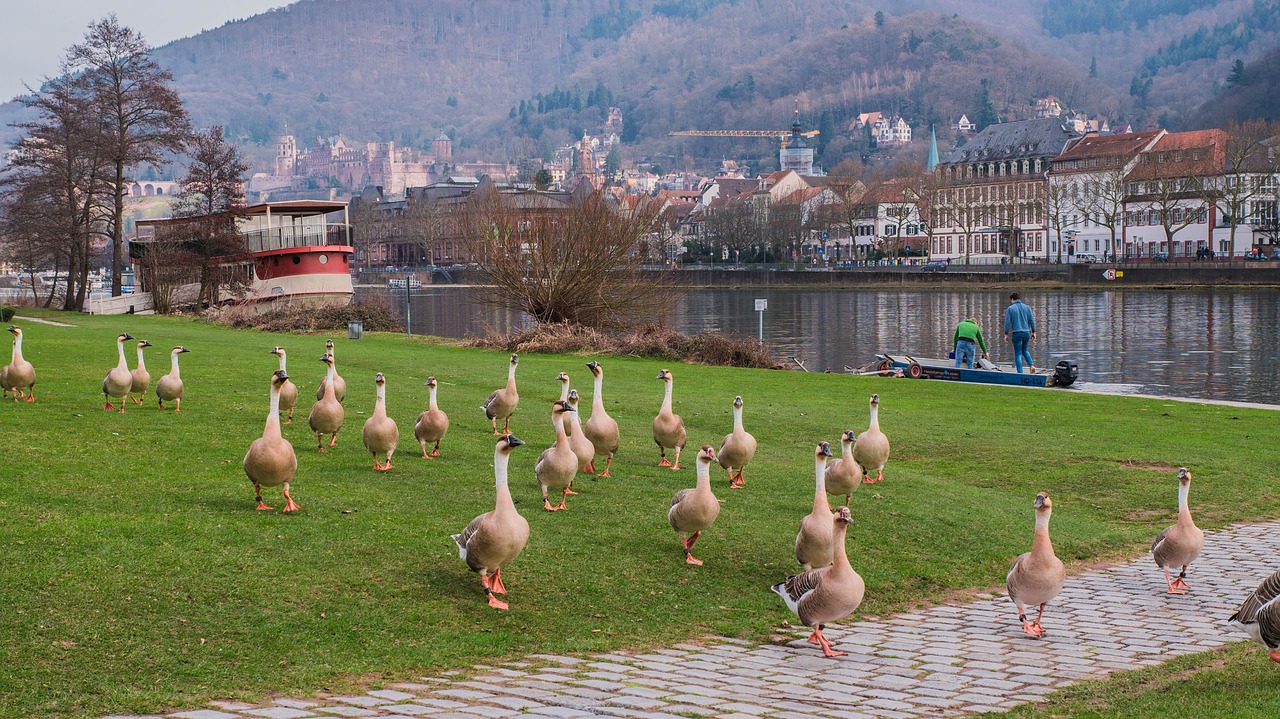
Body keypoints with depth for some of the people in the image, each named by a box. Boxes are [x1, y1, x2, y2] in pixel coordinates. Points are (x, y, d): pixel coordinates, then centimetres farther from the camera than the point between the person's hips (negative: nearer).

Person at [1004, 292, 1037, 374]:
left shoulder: (1010, 309, -4)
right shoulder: (1027, 307, 6)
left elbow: (1007, 322, -6)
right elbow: (1032, 320, 6)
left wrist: (1006, 334, 0)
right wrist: (1033, 332, 14)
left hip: (1016, 333, -4)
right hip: (1026, 333, 4)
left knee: (1018, 354, 2)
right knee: (1024, 350, 24)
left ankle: (1020, 373, -4)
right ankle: (1031, 365, 4)